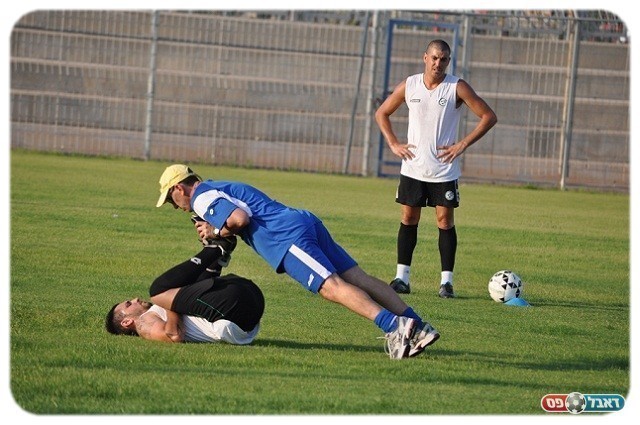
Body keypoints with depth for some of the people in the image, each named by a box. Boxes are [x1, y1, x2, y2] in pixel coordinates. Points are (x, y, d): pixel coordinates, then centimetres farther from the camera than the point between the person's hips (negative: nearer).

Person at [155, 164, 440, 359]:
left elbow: (240, 218, -12)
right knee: (358, 279, -2)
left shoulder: (201, 196, 4)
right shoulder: (221, 188, 34)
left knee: (332, 286, -21)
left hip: (288, 236, -9)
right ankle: (418, 326, -13)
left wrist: (216, 232, 5)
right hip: (304, 220, 9)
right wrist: (216, 233, 23)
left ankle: (394, 326, -40)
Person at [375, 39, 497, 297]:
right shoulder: (409, 86, 2)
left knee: (445, 220, -3)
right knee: (408, 219, 4)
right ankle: (401, 278, 9)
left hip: (444, 169, -2)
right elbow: (381, 113, 15)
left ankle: (446, 281, 1)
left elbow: (489, 117, -5)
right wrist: (393, 144, 2)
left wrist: (463, 144, -11)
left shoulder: (457, 88, -6)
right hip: (412, 167, 2)